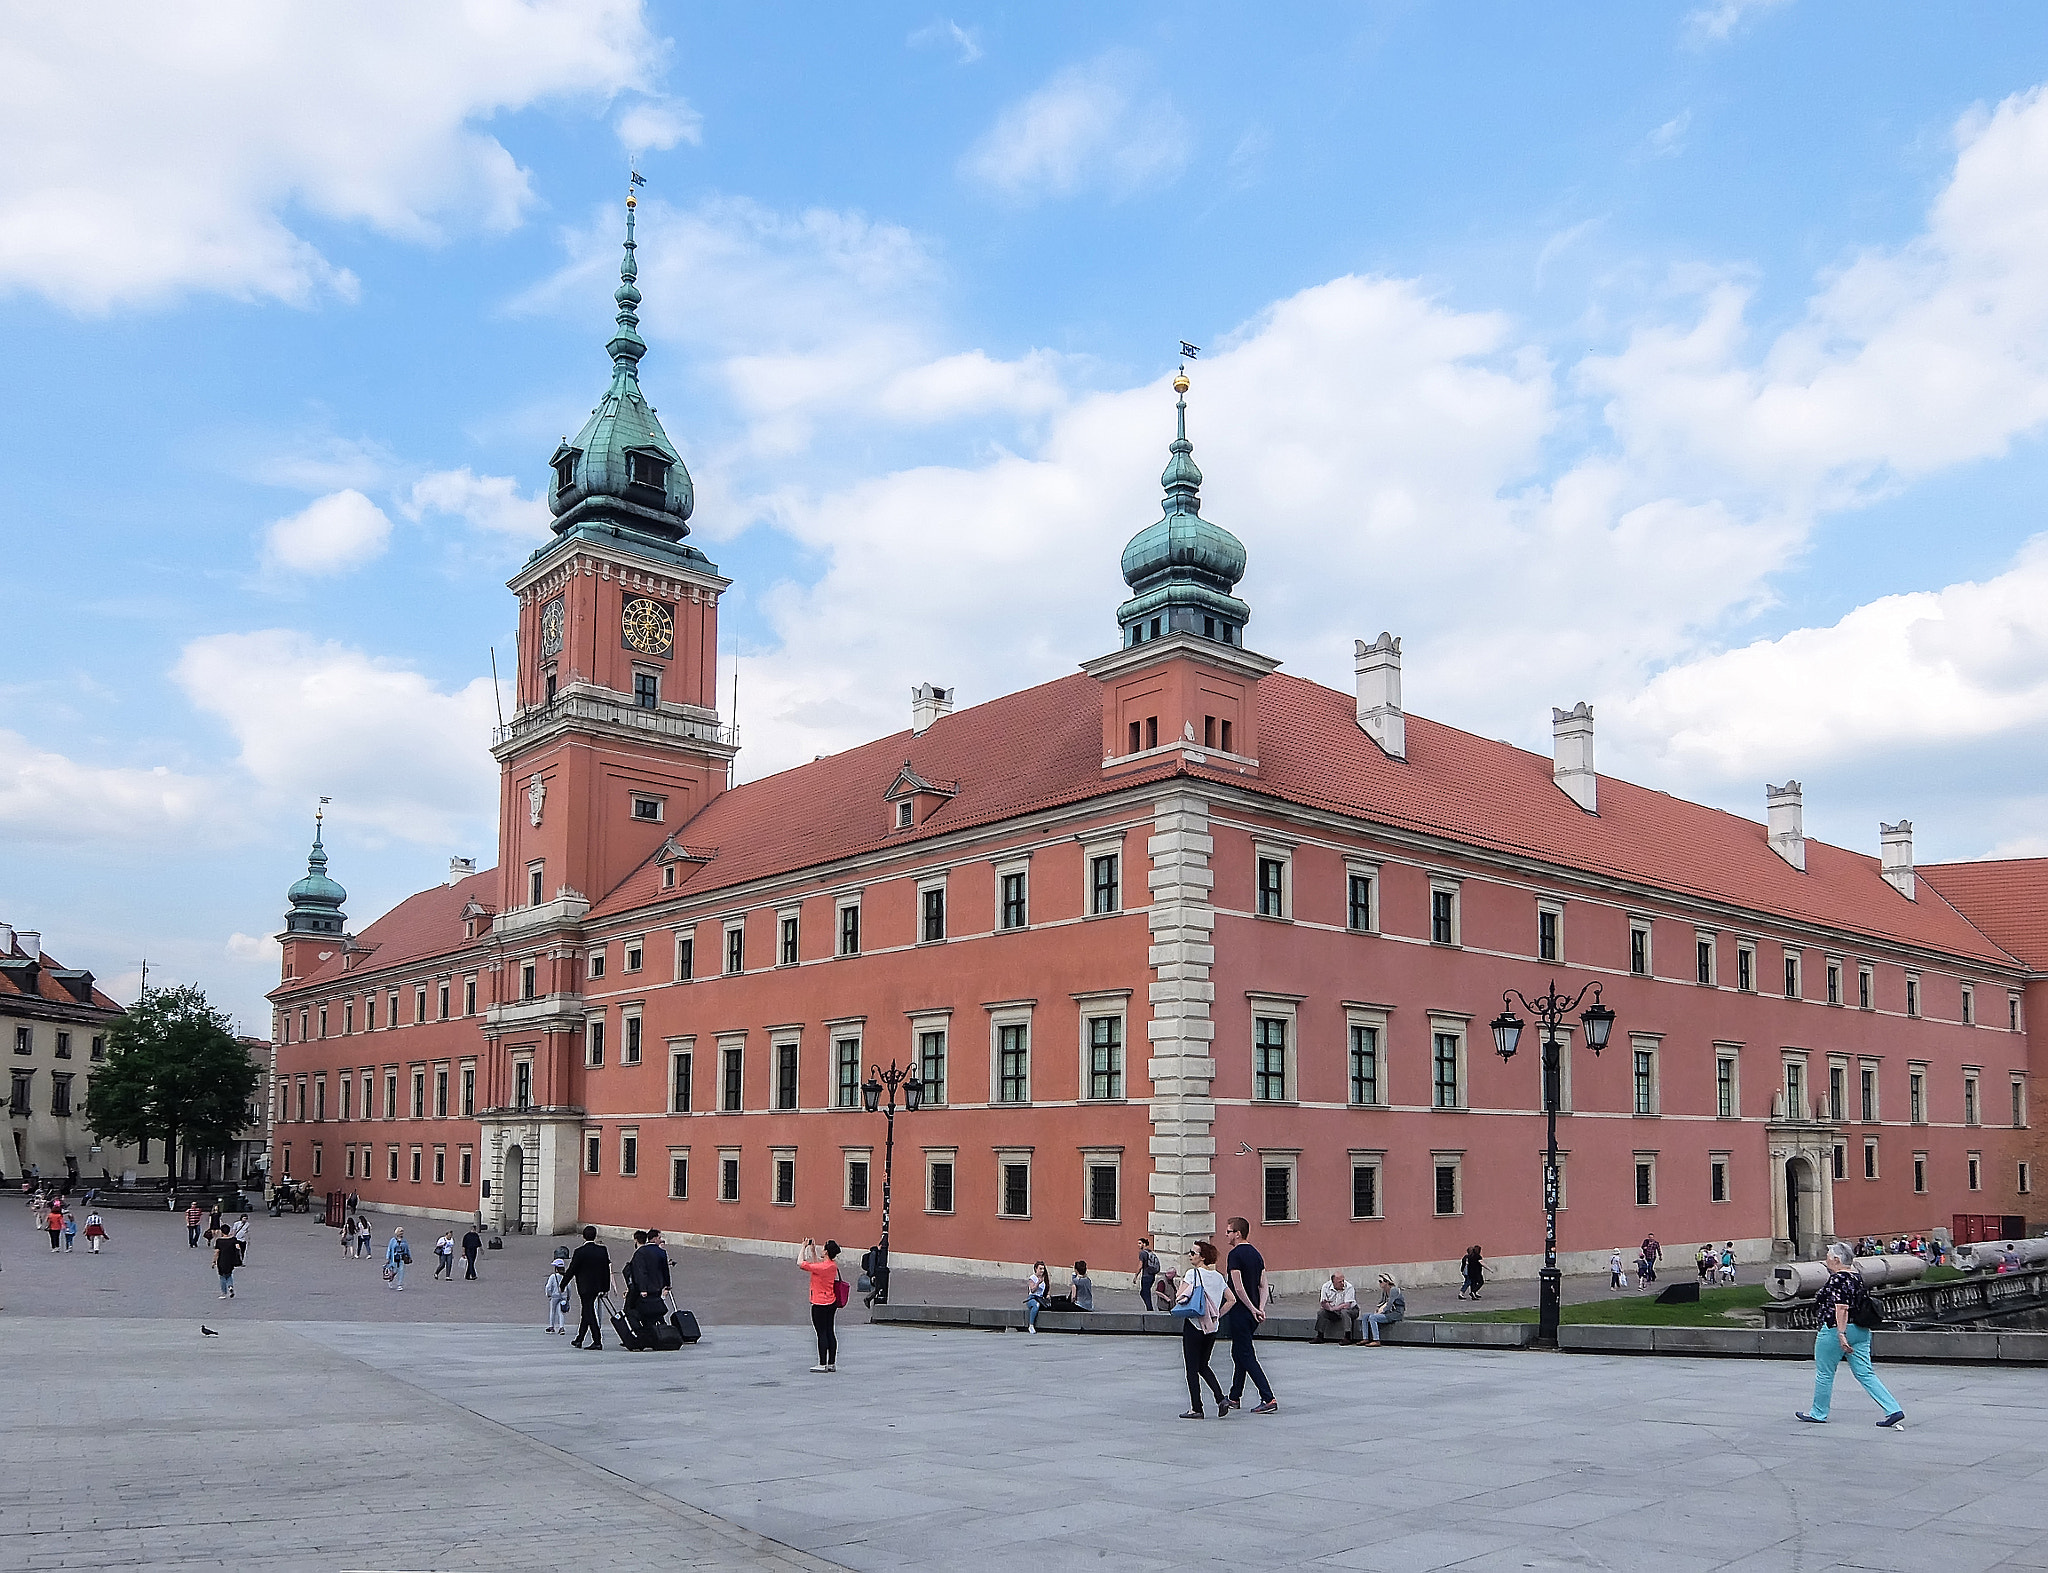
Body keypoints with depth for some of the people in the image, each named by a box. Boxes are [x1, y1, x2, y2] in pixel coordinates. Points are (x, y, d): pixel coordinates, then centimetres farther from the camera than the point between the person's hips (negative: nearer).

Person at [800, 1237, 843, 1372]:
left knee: (822, 1334, -4)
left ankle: (823, 1365, -2)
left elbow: (800, 1263, -14)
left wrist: (804, 1248, -3)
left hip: (820, 1305, -8)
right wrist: (813, 1250, 18)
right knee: (830, 1333, 11)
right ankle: (832, 1364, 16)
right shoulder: (833, 1265, 5)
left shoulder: (821, 1267, -20)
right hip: (832, 1304, 8)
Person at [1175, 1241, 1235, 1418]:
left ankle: (1196, 1409, 4)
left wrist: (1179, 1299, 3)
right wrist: (1217, 1315, 12)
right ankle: (1221, 1398, 3)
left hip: (1194, 1324, -6)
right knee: (1203, 1366, 18)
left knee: (1192, 1368, 4)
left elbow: (1179, 1298, -18)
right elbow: (1231, 1300, 9)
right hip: (1212, 1327, 6)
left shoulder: (1192, 1274, -11)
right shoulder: (1218, 1276, 8)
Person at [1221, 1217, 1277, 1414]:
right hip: (1253, 1314, 9)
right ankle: (1235, 1397, 25)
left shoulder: (1234, 1255, -15)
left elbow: (1238, 1288, -20)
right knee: (1238, 1354, 18)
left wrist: (1252, 1309, -14)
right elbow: (1263, 1285, 9)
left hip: (1239, 1311, -9)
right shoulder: (1256, 1254, 12)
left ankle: (1269, 1399, -13)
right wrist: (1260, 1308, 1)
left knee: (1246, 1356, -6)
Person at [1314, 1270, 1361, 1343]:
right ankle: (1320, 1337, -3)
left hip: (1351, 1310, -4)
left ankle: (1348, 1337, -30)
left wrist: (1333, 1308, -25)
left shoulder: (1348, 1287, -20)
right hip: (1333, 1312, 4)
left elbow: (1347, 1305, -25)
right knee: (1320, 1312, -17)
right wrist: (1327, 1306, -32)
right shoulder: (1326, 1286, -8)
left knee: (1344, 1311, -35)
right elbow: (1323, 1304, -7)